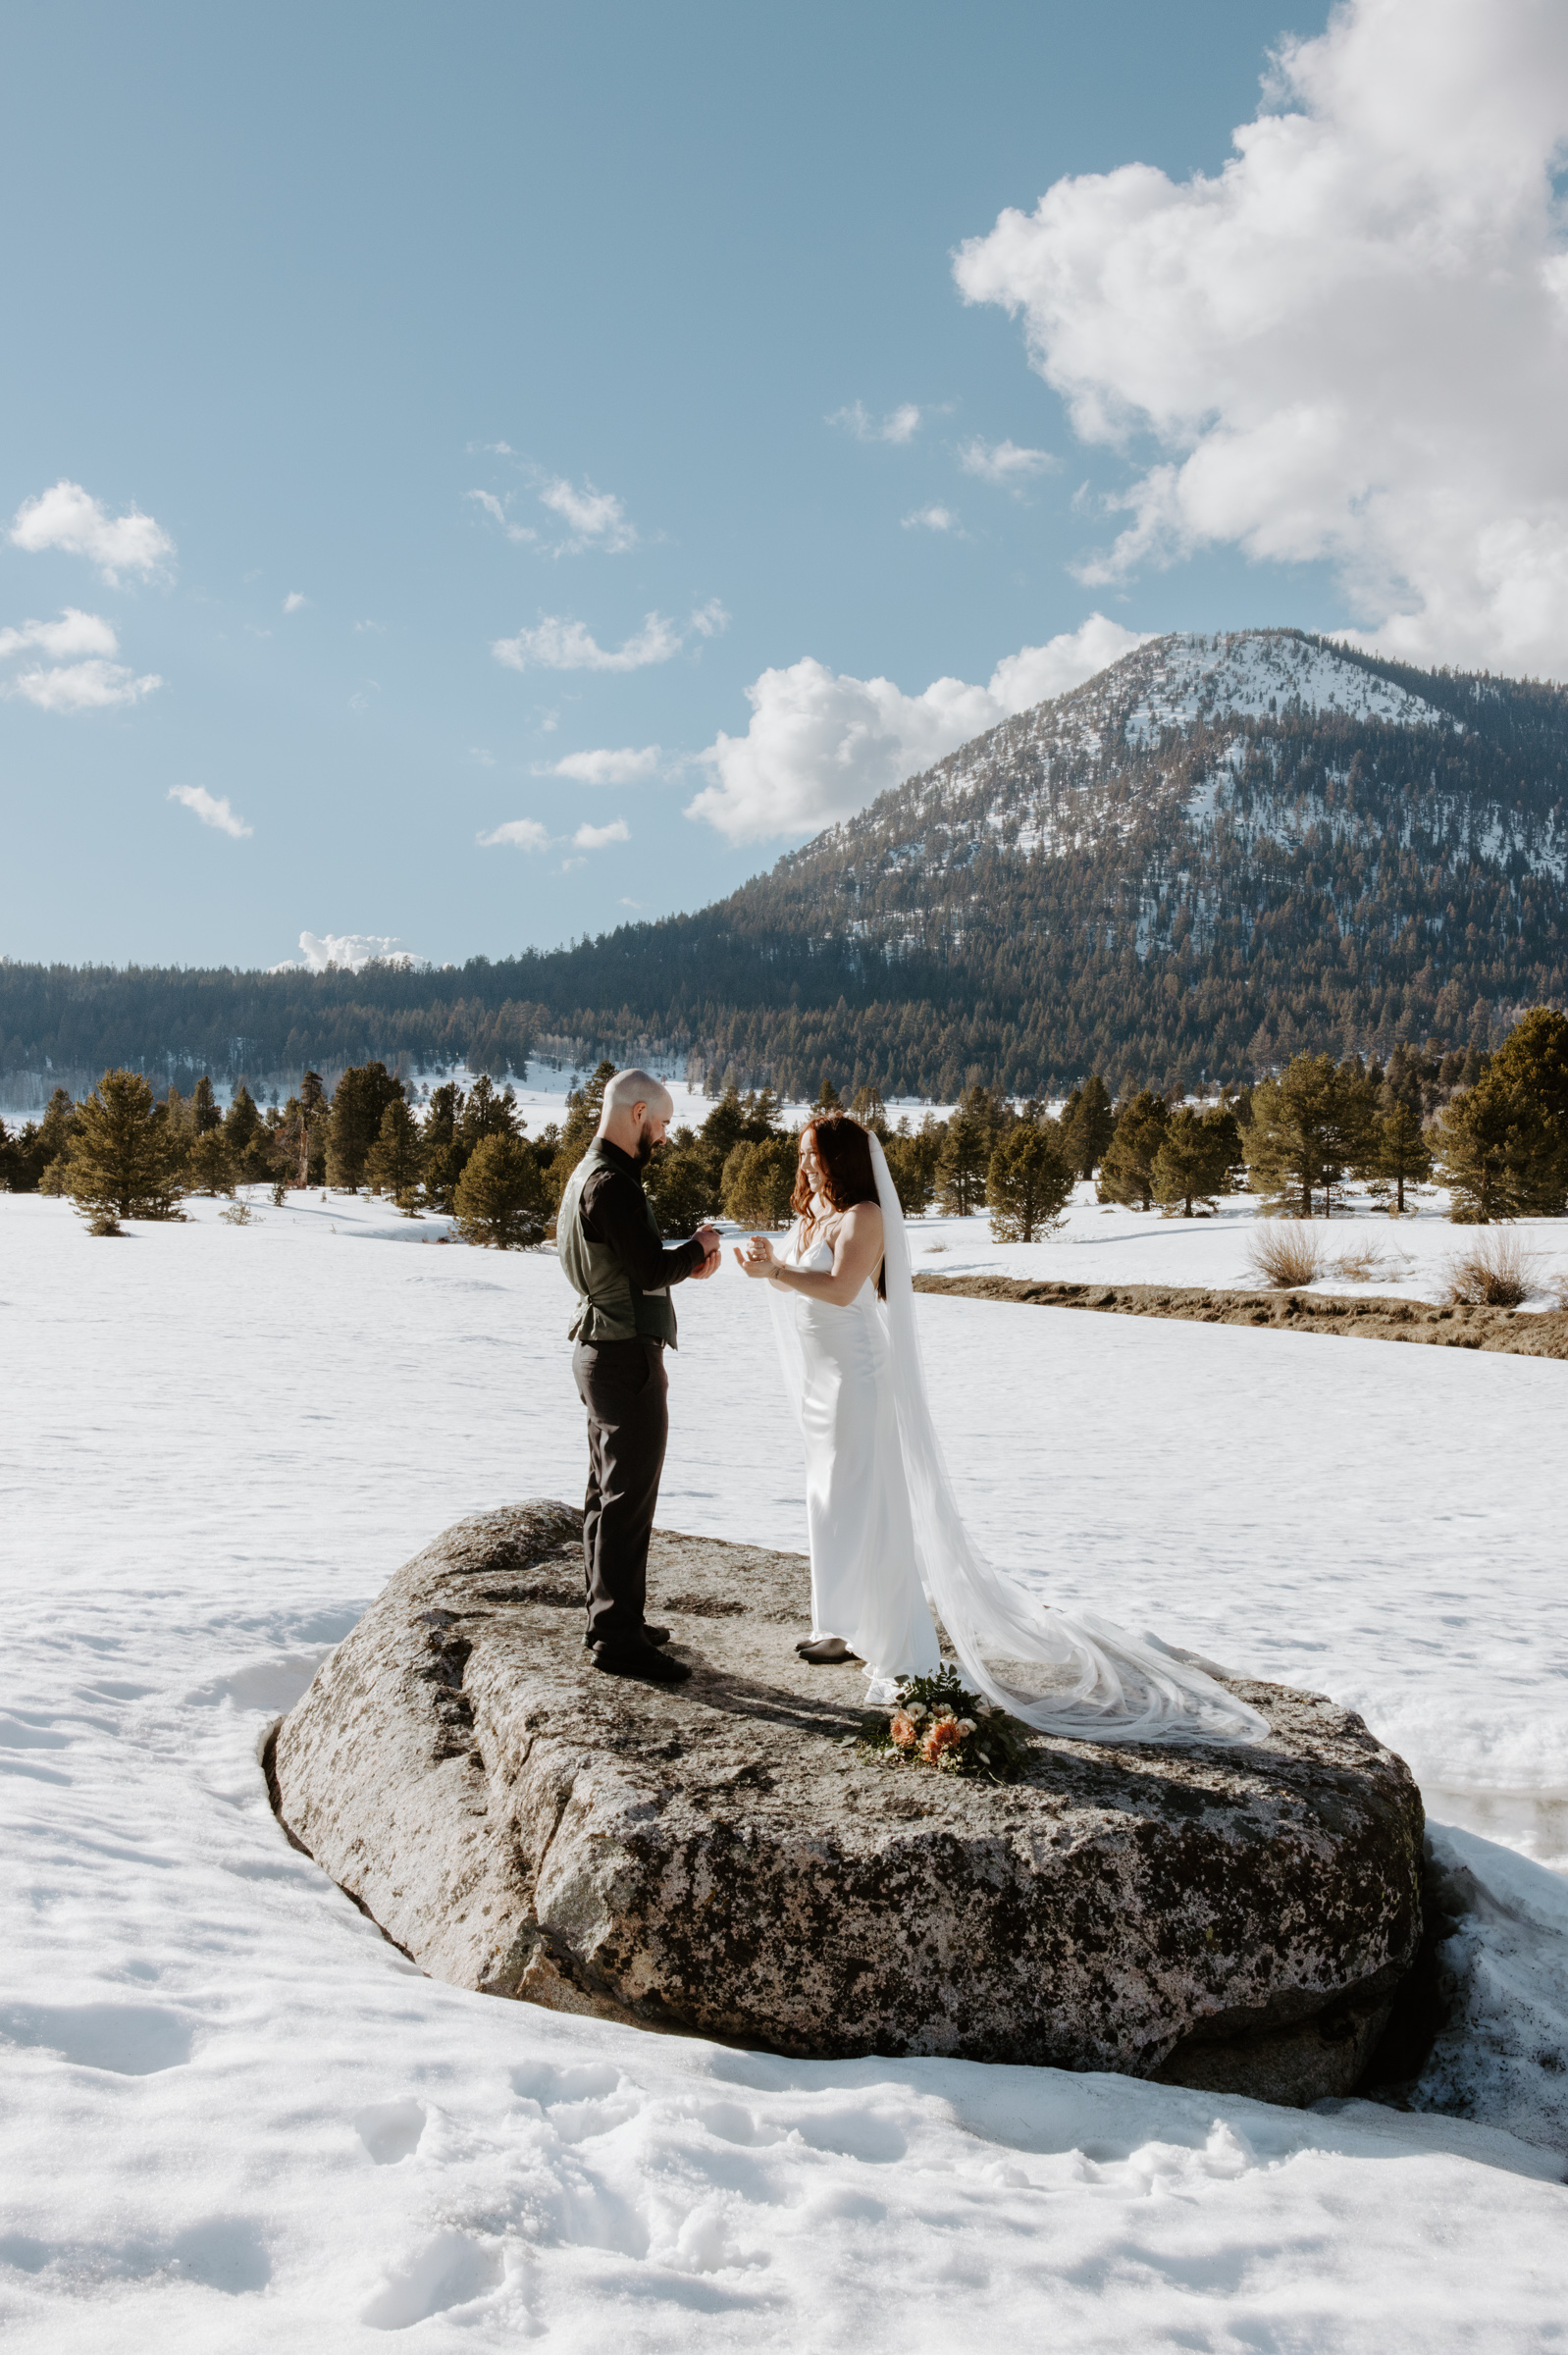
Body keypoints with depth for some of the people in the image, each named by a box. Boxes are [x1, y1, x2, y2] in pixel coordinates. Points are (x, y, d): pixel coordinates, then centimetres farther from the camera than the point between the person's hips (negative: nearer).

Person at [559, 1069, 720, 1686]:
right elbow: (650, 1271, -24)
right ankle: (619, 1638, -2)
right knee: (629, 1500, -6)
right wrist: (696, 1247, -7)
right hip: (627, 1358, -11)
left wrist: (684, 1263, 6)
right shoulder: (613, 1184, -20)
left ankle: (607, 1616, 28)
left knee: (606, 1493, 17)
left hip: (600, 1352, 11)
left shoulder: (587, 1175, 13)